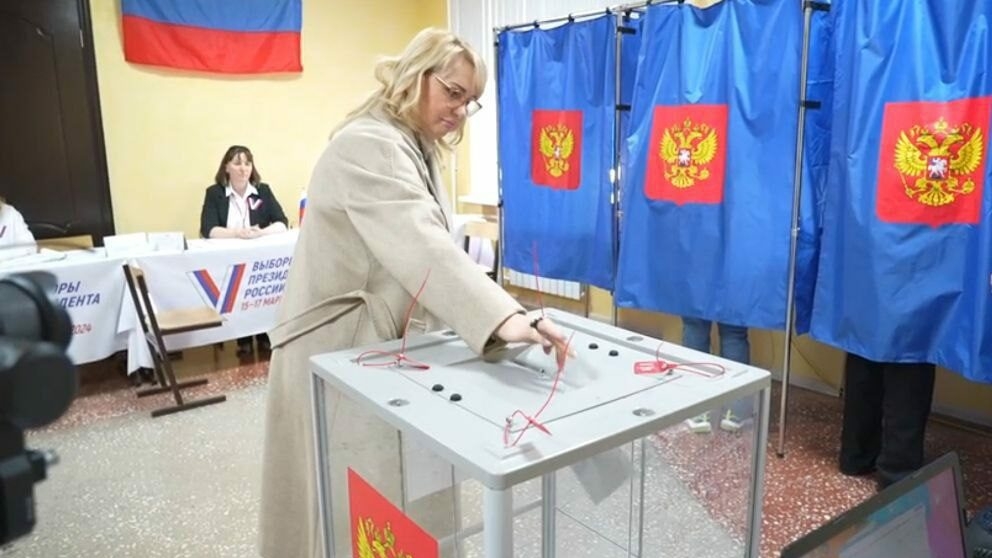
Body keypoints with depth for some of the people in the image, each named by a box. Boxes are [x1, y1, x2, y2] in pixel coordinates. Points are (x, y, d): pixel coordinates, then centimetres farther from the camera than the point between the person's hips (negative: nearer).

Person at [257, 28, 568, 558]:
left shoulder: (416, 148, 12)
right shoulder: (368, 144, -22)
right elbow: (421, 246, -37)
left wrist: (497, 315, 5)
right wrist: (502, 316, -47)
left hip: (384, 341, 9)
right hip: (342, 349, -9)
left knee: (391, 490, 17)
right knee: (359, 498, 2)